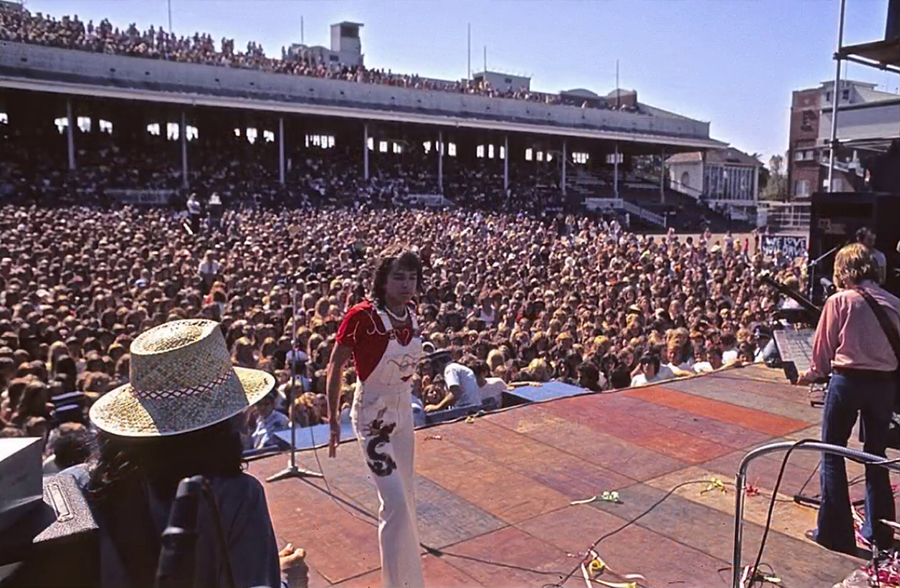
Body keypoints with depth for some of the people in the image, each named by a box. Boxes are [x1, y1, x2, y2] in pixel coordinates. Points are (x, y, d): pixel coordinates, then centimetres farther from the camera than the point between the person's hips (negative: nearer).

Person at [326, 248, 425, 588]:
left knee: (407, 497, 18)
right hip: (372, 414, -6)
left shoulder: (412, 315, -4)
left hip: (404, 411, 7)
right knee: (395, 501, -9)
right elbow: (335, 367, -13)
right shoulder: (362, 316, -22)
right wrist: (333, 420, -11)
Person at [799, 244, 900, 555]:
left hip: (848, 379, -4)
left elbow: (823, 349, -2)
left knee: (832, 454, 7)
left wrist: (811, 374, 14)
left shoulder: (839, 301, -7)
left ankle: (834, 531, 9)